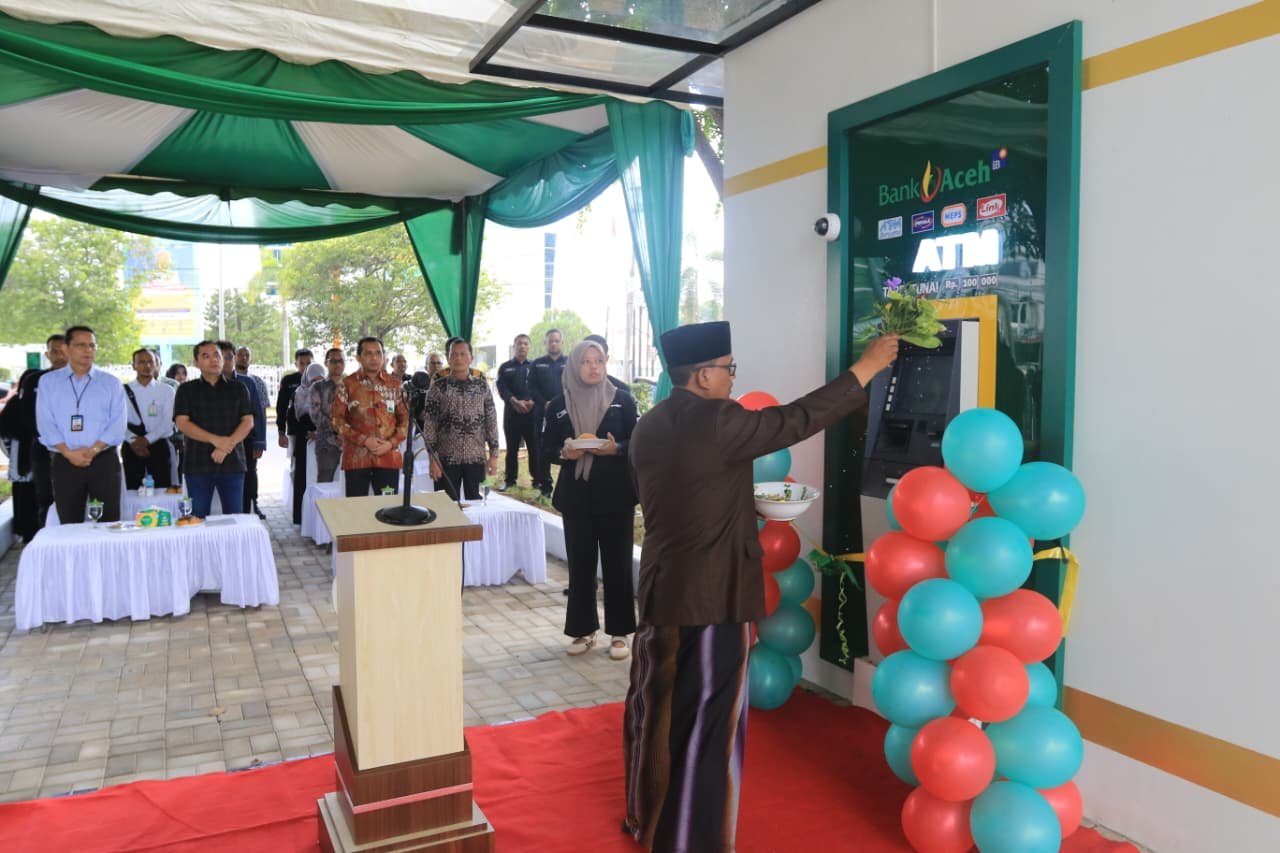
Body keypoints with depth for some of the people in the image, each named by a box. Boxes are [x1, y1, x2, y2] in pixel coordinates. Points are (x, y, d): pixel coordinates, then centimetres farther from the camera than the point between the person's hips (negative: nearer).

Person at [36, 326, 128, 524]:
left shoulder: (111, 383, 6)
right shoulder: (48, 382, 8)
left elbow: (117, 425, -1)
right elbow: (45, 424, 0)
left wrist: (94, 450, -15)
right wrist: (69, 453, -12)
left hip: (104, 461, -1)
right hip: (64, 463, 1)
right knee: (69, 526, 6)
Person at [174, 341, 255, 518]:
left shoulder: (238, 388, 10)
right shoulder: (187, 390, 8)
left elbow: (248, 421, 2)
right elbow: (182, 423, -3)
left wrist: (227, 445, -13)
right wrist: (215, 440, -15)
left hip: (232, 462, 0)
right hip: (197, 464, 0)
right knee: (198, 518, 1)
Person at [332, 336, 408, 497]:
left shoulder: (395, 384, 9)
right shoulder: (347, 384, 2)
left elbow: (406, 419, 9)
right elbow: (337, 420, -1)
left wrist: (391, 443, -7)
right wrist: (364, 440, -12)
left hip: (389, 458, 2)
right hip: (356, 458, -2)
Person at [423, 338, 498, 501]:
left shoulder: (482, 386, 5)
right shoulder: (438, 387, -1)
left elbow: (491, 421, 6)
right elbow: (429, 425, -2)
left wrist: (494, 455, 1)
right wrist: (433, 458, -8)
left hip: (476, 458, 1)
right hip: (448, 459, -1)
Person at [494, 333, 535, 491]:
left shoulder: (534, 366, 11)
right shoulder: (505, 367, 11)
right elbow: (502, 388, -2)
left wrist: (532, 401, -16)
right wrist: (515, 401, -17)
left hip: (532, 412, 0)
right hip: (511, 412, 1)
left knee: (534, 447, 0)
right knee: (512, 448, 7)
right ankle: (510, 479, 15)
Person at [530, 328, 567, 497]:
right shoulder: (537, 364, 12)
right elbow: (533, 388, 5)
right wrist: (545, 404, -10)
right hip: (543, 412, 1)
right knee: (543, 449, 0)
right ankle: (545, 485, 6)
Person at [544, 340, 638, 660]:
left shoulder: (622, 399, 0)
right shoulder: (559, 405, 4)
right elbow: (548, 448, 7)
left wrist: (616, 448, -18)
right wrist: (564, 453, -13)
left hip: (616, 495, -1)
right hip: (576, 495, 2)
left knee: (617, 563, 3)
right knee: (580, 564, 6)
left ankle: (619, 632, 14)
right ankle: (584, 630, 19)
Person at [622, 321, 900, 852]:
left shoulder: (648, 426, 5)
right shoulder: (717, 422, -18)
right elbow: (799, 419, -13)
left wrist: (742, 506, 17)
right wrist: (866, 368, -5)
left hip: (660, 589, 8)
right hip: (714, 596, -8)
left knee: (653, 704, 20)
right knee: (706, 722, 4)